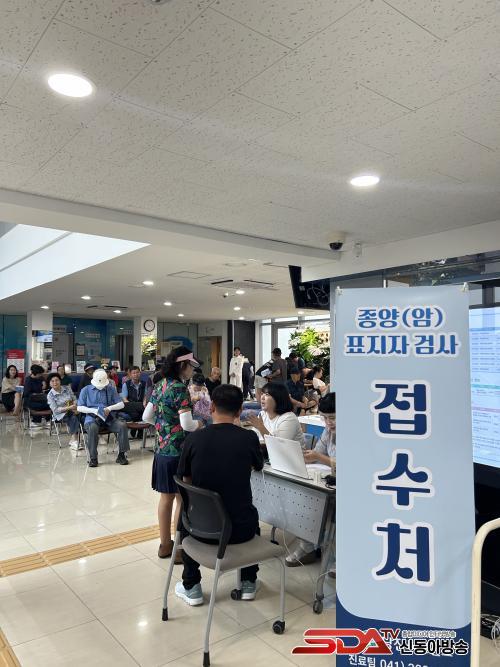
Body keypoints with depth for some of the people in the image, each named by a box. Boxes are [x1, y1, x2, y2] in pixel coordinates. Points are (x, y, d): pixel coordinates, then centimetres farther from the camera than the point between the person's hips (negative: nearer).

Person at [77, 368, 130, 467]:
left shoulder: (111, 389, 13)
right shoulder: (86, 390, 8)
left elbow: (121, 404, 9)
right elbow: (79, 408, 4)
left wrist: (110, 408, -11)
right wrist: (93, 410, -12)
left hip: (109, 418, 2)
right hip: (92, 418, -2)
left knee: (122, 425, -26)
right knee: (93, 428, -37)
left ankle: (121, 455, -15)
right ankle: (93, 458, -26)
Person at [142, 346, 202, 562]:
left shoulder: (160, 386, 7)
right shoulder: (180, 389, -18)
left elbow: (146, 416, 14)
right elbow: (187, 424, -23)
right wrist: (198, 423, -3)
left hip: (161, 450, 8)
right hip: (178, 452, -8)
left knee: (166, 497, 17)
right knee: (182, 499, 4)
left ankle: (165, 544, 29)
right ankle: (180, 549, 14)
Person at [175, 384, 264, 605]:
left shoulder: (193, 439, -11)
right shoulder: (249, 438, -11)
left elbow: (186, 481, 5)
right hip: (241, 529, 0)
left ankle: (191, 587, 36)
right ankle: (249, 582, 39)